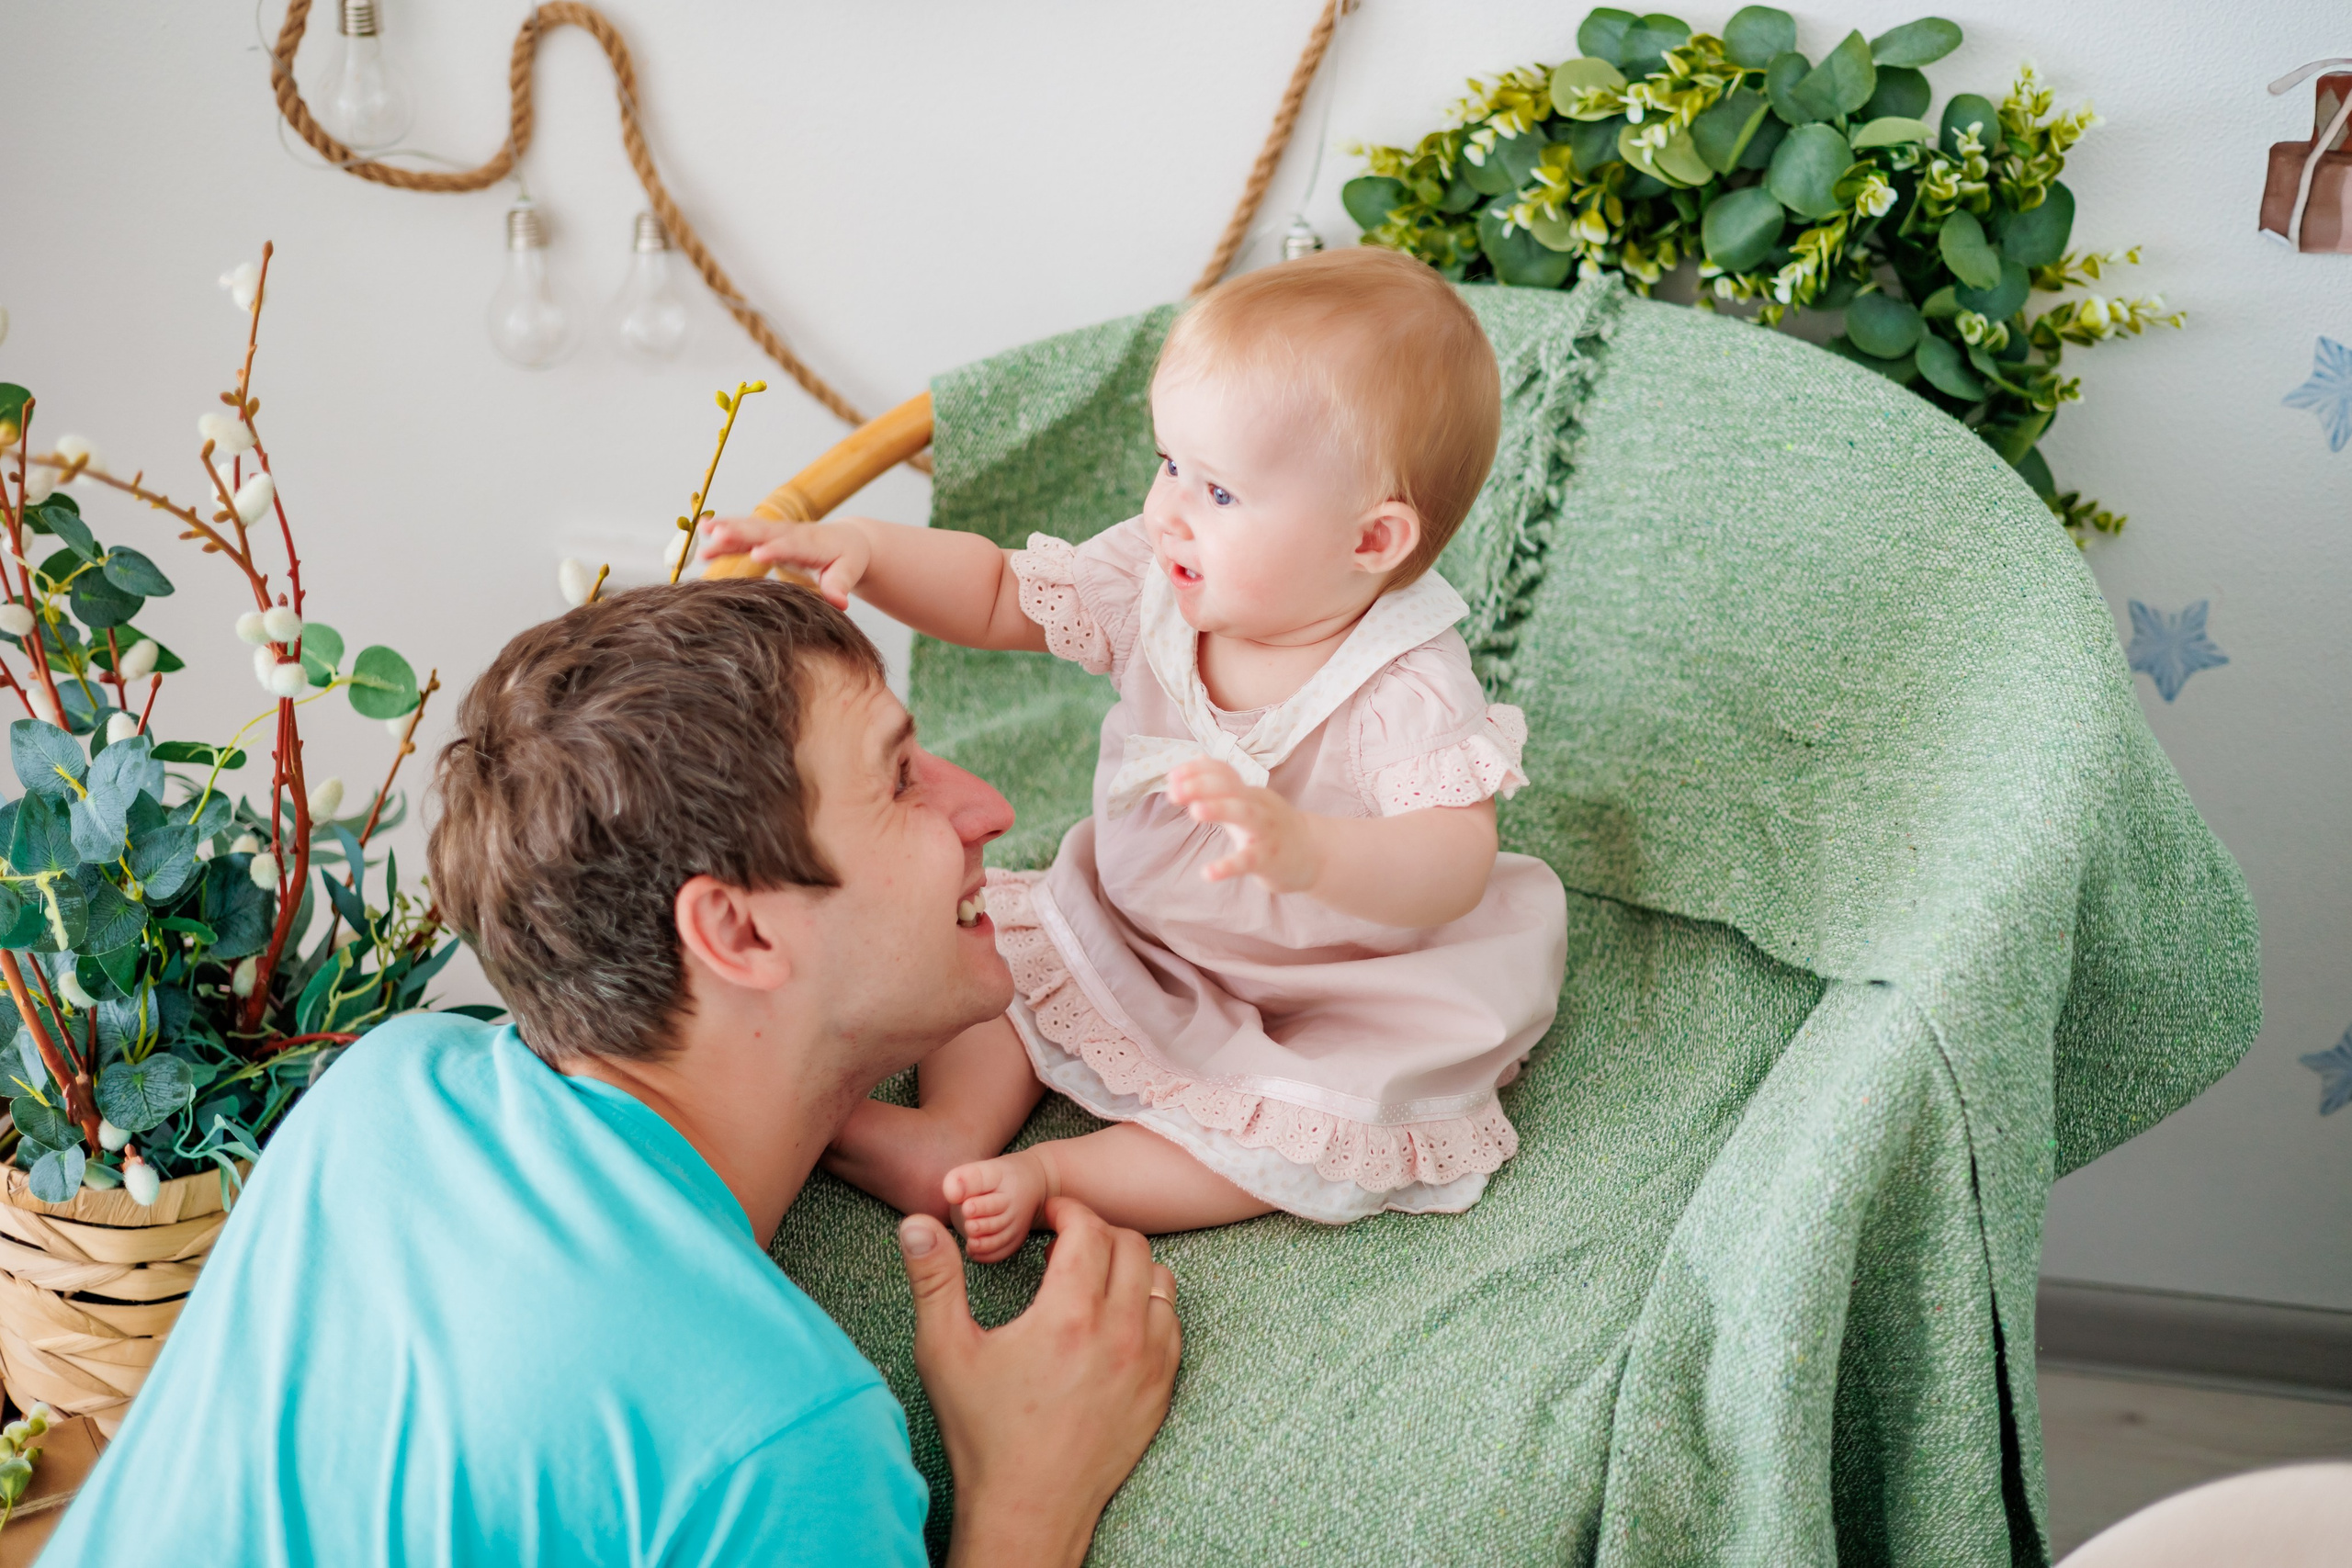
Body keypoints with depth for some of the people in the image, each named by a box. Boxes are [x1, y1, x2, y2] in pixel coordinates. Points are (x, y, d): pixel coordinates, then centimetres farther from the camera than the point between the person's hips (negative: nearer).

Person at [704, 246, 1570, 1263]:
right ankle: (955, 1130, -11)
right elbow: (997, 596, -4)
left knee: (1308, 1140, -26)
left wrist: (1305, 849, -64)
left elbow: (1457, 865, -45)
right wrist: (865, 550, -23)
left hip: (1327, 1003, -6)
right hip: (1132, 932, 6)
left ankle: (1051, 1179, -17)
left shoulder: (1408, 695, -32)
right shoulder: (1159, 581, -14)